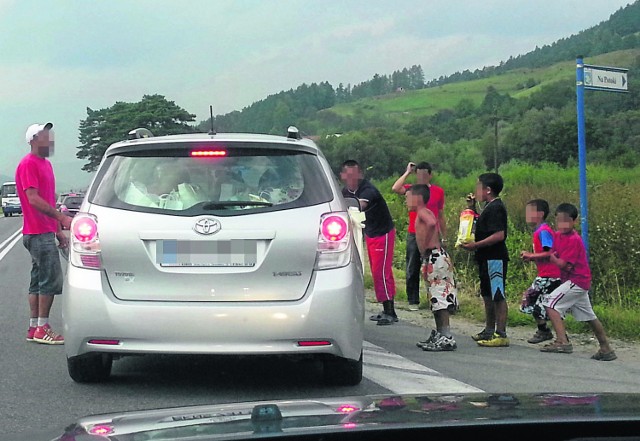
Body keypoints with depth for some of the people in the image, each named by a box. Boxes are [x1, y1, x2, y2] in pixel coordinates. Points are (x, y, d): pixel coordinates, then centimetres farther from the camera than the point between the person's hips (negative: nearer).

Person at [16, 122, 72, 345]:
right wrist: (62, 218, -24)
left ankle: (34, 327, 14)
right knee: (52, 278, -11)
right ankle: (41, 328, -8)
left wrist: (58, 231, 21)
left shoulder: (45, 164, 18)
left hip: (45, 232, 10)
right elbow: (33, 199, -20)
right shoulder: (28, 164, -12)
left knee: (39, 280, 10)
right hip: (39, 232, -10)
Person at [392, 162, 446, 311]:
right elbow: (395, 188, -20)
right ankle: (413, 301, 9)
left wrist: (444, 237, 11)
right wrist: (407, 172, -10)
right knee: (413, 270, 3)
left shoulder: (438, 192, 5)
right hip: (414, 236, -1)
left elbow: (441, 216, 11)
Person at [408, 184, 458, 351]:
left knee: (440, 297, -11)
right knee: (436, 299, 15)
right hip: (431, 258, 10)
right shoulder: (423, 214, 18)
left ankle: (446, 338, -13)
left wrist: (425, 245, -23)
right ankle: (439, 335, 23)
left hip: (434, 256, -10)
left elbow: (431, 223, -33)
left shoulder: (422, 212, -12)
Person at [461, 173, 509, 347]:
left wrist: (476, 245, -23)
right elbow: (481, 228, 27)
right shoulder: (490, 207, 15)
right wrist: (472, 208, 18)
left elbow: (499, 235, -24)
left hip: (495, 259, -11)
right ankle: (489, 330, 29)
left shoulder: (496, 208, -16)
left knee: (498, 295, -8)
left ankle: (501, 333, -7)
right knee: (487, 295, 18)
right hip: (486, 258, 11)